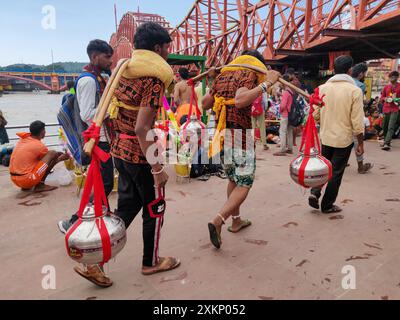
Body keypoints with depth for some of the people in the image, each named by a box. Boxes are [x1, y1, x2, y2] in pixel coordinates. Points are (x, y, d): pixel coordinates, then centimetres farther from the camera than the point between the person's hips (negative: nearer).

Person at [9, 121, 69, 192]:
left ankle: (26, 186, 17)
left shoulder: (23, 139, 10)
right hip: (26, 179, -8)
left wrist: (59, 153, 24)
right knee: (53, 154, -7)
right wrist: (61, 158, 22)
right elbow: (48, 160, 7)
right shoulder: (39, 145, -11)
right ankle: (40, 185, -5)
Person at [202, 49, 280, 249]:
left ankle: (236, 221, 29)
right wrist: (266, 83, -24)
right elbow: (240, 101, -28)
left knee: (233, 179, 20)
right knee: (244, 184, 1)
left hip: (222, 136, 7)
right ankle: (218, 221, -13)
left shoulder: (223, 75, 13)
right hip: (240, 136, -7)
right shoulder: (249, 75, -7)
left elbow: (205, 104, 16)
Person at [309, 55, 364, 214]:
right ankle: (327, 205, 19)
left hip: (325, 137, 3)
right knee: (336, 172, 9)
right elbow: (357, 123, -13)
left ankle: (314, 193, 7)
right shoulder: (354, 90, -12)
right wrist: (361, 143, -2)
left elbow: (315, 115, 2)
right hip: (344, 139, -3)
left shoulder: (322, 88, -2)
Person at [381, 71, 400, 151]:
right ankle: (387, 141, 27)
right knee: (385, 127, 10)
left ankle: (386, 144, -23)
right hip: (386, 109, 5)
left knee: (391, 127, -15)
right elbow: (381, 97, 16)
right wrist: (385, 99, -5)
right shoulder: (386, 87, 13)